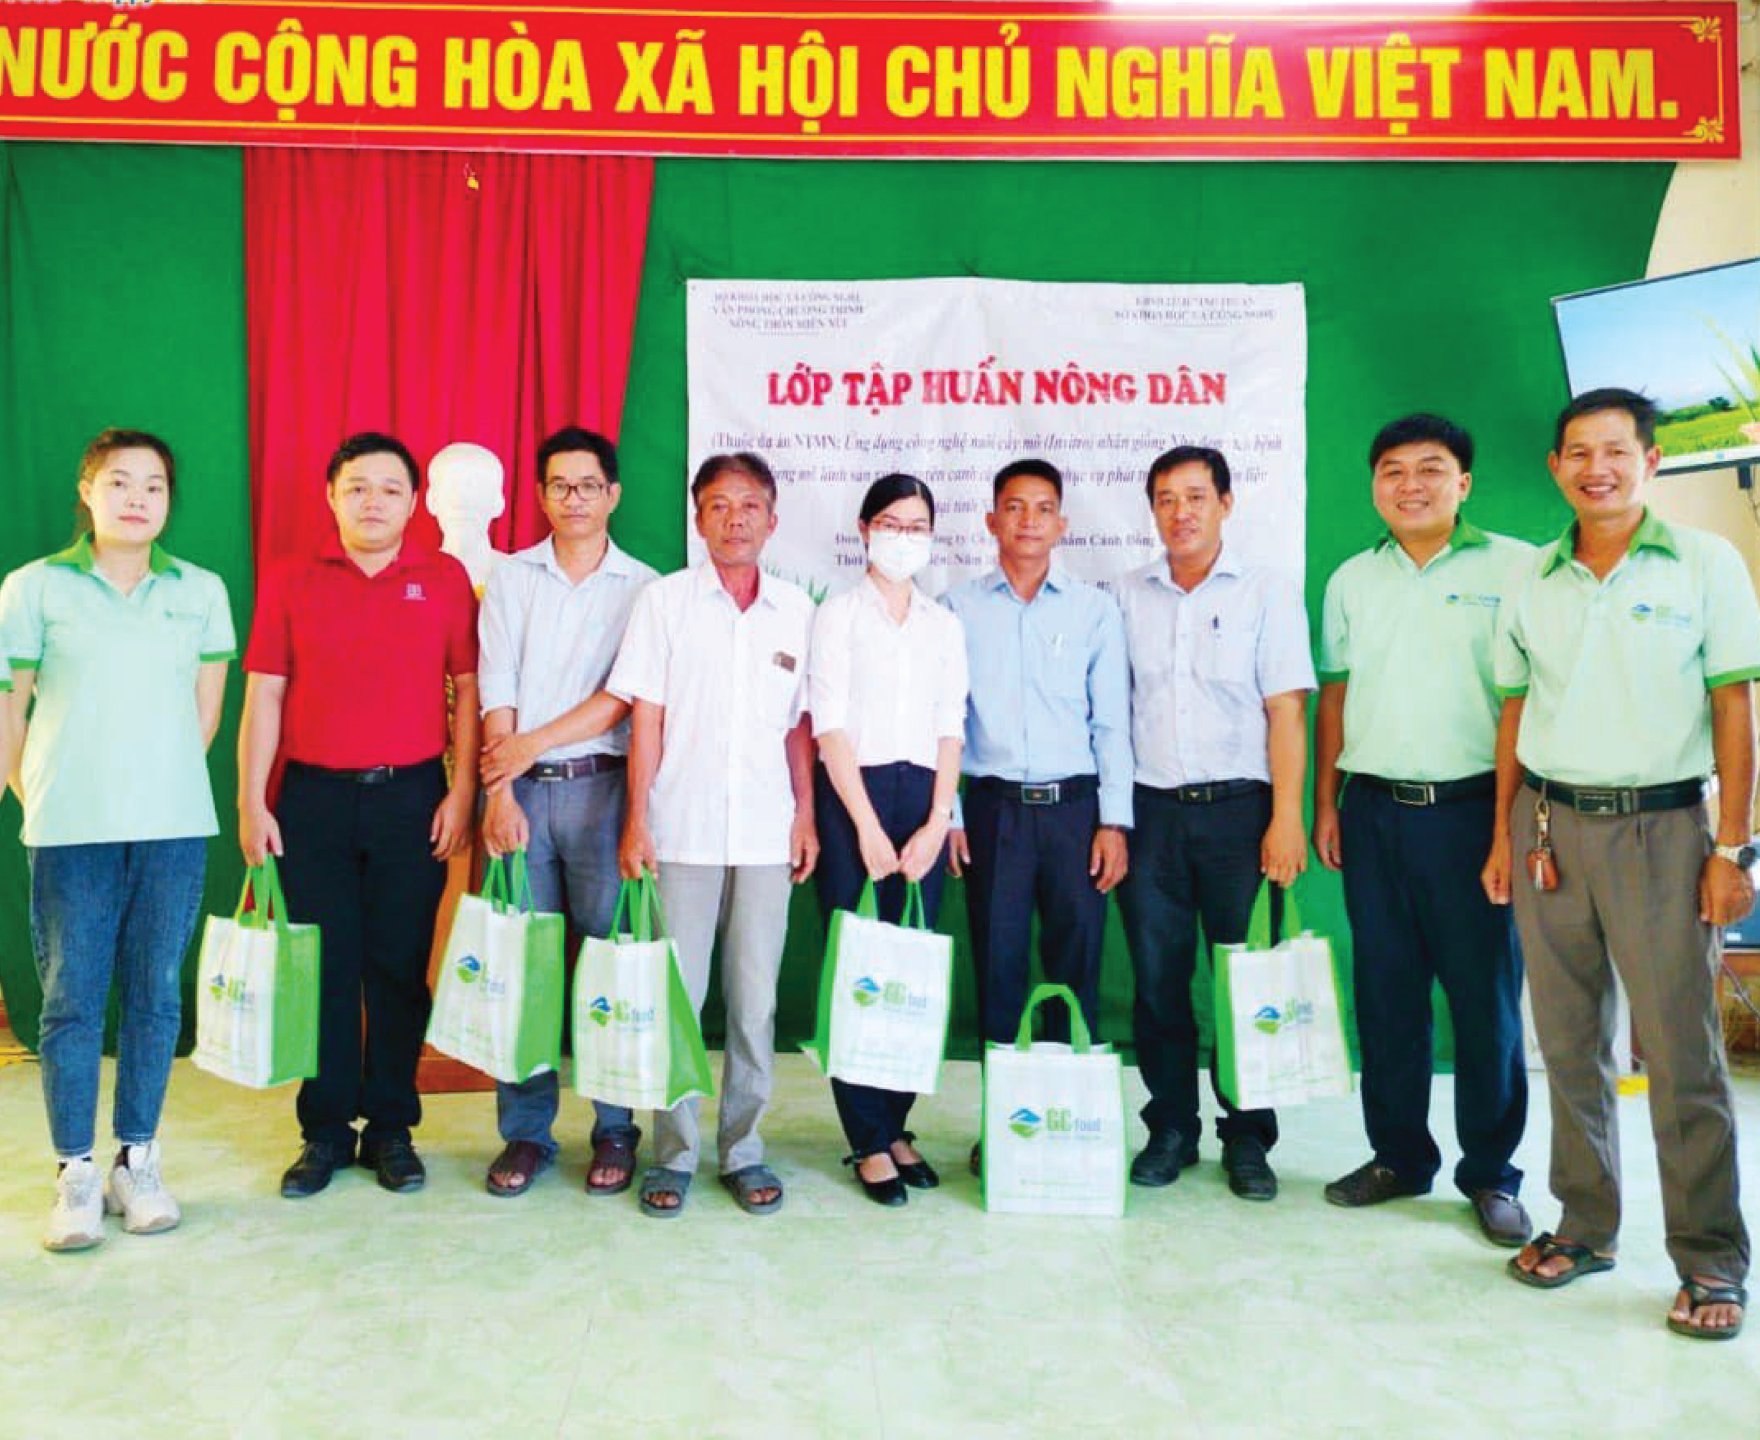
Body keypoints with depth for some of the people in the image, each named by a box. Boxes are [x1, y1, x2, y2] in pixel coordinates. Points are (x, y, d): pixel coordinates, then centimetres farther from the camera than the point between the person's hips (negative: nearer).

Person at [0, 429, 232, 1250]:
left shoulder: (201, 591, 7)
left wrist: (158, 781, 8)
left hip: (175, 825, 2)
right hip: (70, 832, -1)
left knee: (156, 993, 7)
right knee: (71, 998, 3)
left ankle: (138, 1159, 20)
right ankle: (76, 1173, 15)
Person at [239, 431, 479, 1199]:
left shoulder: (446, 579, 3)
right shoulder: (289, 580, 5)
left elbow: (468, 689, 3)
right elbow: (263, 695, 4)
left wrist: (462, 791, -4)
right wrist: (251, 802, -1)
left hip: (412, 795, 0)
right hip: (313, 797, 1)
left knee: (400, 964, 6)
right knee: (324, 965, 6)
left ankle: (392, 1128, 20)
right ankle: (325, 1131, 20)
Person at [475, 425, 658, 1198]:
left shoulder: (642, 587, 5)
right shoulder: (511, 578, 10)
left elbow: (624, 697, -4)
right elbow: (496, 691, 2)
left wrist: (534, 742, -8)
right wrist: (500, 794, -8)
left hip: (601, 785, -1)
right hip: (521, 788, 2)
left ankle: (615, 1129, 13)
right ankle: (525, 1131, 15)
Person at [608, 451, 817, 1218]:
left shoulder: (795, 609, 8)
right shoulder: (664, 600, 2)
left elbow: (800, 723, 12)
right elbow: (645, 717, 0)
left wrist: (805, 814, 6)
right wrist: (637, 819, -5)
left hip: (764, 834, 2)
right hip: (681, 830, -2)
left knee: (755, 1000, 7)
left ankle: (743, 1148, 21)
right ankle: (674, 1152, 18)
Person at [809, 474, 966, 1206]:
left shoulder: (944, 624, 14)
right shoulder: (838, 614, 3)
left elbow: (950, 729, 9)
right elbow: (830, 725, -4)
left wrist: (937, 821, -3)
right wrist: (867, 825, -10)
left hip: (923, 797, 4)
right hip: (851, 793, -3)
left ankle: (894, 1123, 16)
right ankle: (869, 1141, 6)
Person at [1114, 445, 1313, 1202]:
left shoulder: (1266, 592, 3)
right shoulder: (1127, 596, 9)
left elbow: (1285, 711, -2)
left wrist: (1286, 817, -11)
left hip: (1238, 806, -2)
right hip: (1152, 809, 2)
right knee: (1157, 979, 6)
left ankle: (1247, 1139, 18)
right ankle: (1171, 1130, 21)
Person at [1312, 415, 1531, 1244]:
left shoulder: (1514, 569, 0)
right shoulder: (1352, 580, 12)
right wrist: (1325, 804, 9)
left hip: (1471, 808, -3)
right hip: (1374, 811, 4)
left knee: (1486, 995, 3)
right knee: (1385, 993, 10)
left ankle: (1490, 1173, 18)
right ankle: (1399, 1155, 24)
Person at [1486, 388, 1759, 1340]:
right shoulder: (1532, 581, 9)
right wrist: (1504, 836, 9)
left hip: (1659, 826, -3)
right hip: (1549, 825, 4)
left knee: (1681, 1054, -1)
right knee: (1571, 1044, 10)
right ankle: (1585, 1226, 24)